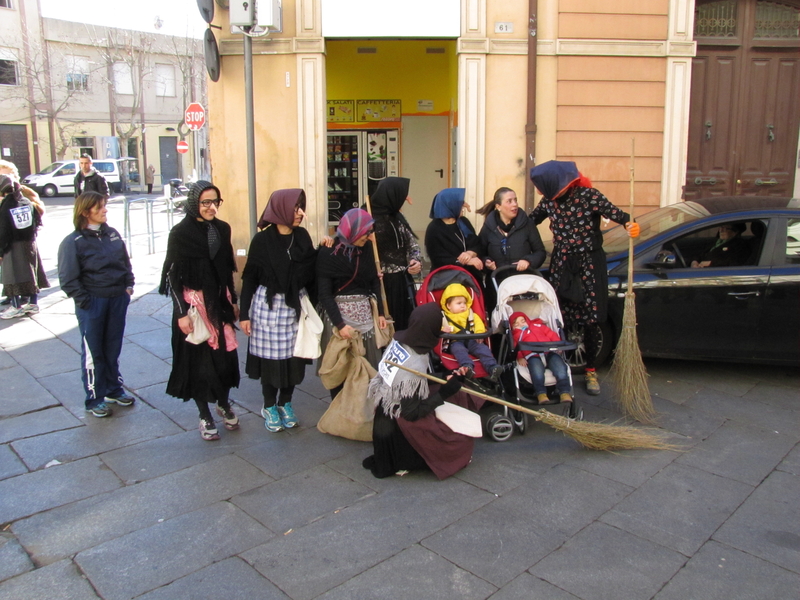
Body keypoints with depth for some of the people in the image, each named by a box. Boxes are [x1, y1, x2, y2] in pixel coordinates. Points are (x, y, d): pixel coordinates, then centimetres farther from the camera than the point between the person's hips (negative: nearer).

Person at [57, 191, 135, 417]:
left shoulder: (112, 234, 5)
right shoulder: (73, 242, -11)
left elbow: (125, 262, 15)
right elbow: (68, 279, -11)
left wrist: (128, 286, 5)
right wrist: (84, 301, -14)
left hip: (118, 299, 5)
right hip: (92, 303, -5)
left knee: (113, 347, 16)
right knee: (93, 351, 7)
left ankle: (114, 388, 32)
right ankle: (95, 398, 19)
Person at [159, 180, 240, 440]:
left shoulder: (222, 229, 5)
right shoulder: (180, 233, -10)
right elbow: (173, 275, -10)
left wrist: (233, 301, 15)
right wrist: (182, 313, -14)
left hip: (220, 301, 4)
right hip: (194, 303, -4)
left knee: (225, 354, 8)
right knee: (199, 358, 4)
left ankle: (224, 404, 31)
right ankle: (205, 416, 19)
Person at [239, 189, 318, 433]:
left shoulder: (302, 236, 1)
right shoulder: (262, 240, -8)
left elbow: (311, 272, 3)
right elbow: (249, 277, -4)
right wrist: (244, 314, -5)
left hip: (296, 306, 3)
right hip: (268, 305, -3)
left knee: (293, 356, 8)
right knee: (270, 357, 4)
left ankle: (285, 403, 28)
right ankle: (269, 406, 24)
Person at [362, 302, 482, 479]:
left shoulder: (398, 341, -8)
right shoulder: (415, 366, -30)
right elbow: (412, 413, -23)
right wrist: (444, 392, -20)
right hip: (397, 433, -8)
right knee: (460, 438, 3)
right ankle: (401, 464, 8)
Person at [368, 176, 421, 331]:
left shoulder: (397, 217, 10)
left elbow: (412, 243, 16)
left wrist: (416, 261, -1)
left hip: (403, 281, 7)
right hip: (384, 283, -7)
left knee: (405, 323, 13)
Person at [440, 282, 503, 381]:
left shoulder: (470, 314, 22)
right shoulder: (444, 316, 13)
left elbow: (478, 322, 12)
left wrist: (479, 333, -9)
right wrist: (443, 329, -19)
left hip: (471, 340, 3)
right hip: (455, 341, -3)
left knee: (483, 348, -23)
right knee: (458, 349, -36)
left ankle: (492, 367, -37)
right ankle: (467, 367, -58)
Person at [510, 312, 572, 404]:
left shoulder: (538, 326, 34)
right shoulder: (516, 335, 28)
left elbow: (552, 335, 26)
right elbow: (515, 348, 12)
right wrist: (519, 358, -9)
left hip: (550, 352, 2)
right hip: (533, 356, -2)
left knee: (561, 369, -26)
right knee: (537, 371, -37)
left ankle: (564, 392, -22)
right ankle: (541, 393, -32)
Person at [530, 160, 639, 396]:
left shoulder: (587, 195, -13)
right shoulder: (549, 201, 3)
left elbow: (611, 211, -28)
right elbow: (529, 221, 17)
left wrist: (628, 223, -45)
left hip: (588, 263, -4)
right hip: (561, 265, 4)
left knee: (590, 320, 1)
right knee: (559, 318, 0)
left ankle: (591, 370, 16)